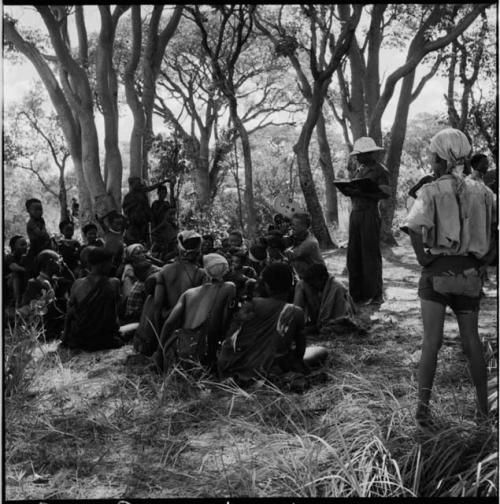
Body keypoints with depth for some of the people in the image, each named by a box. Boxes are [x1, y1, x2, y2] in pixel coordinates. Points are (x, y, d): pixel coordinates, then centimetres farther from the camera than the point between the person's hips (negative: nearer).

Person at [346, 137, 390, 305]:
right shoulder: (359, 170, 19)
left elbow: (385, 193, -14)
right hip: (355, 213, 7)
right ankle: (356, 294, 15)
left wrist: (362, 192, -20)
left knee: (371, 255, -3)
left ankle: (374, 295, 5)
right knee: (353, 255, 7)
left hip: (370, 214, -7)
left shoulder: (380, 170, -4)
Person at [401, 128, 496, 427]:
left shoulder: (431, 192, -8)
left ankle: (424, 405, -1)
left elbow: (414, 228, -23)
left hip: (437, 271, -3)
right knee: (471, 340, 15)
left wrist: (423, 257, -10)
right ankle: (483, 405, 22)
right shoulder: (482, 191, 4)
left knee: (432, 341, 1)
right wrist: (484, 261, 6)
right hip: (470, 274, 3)